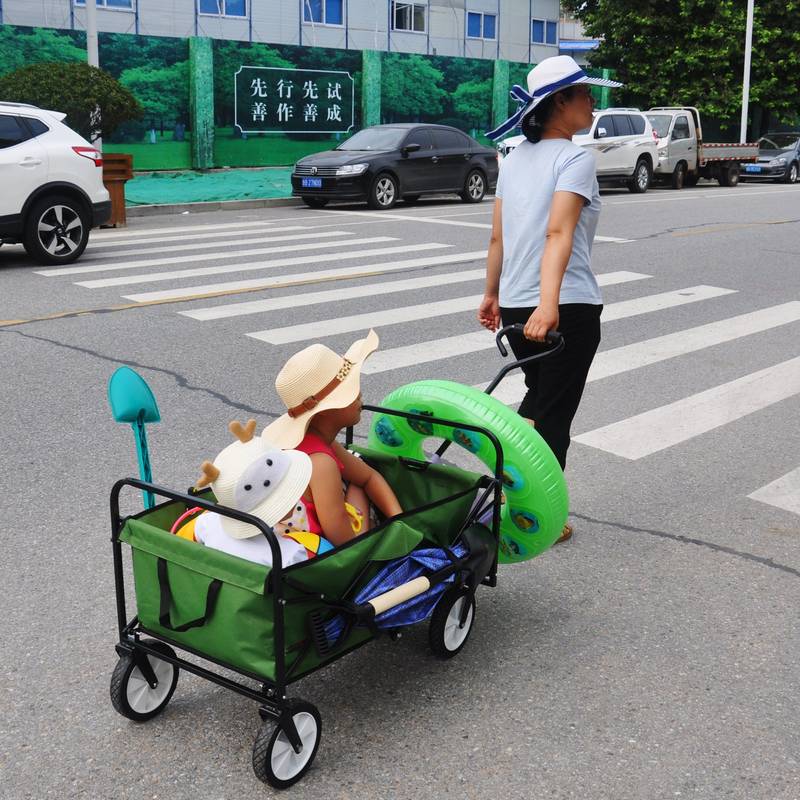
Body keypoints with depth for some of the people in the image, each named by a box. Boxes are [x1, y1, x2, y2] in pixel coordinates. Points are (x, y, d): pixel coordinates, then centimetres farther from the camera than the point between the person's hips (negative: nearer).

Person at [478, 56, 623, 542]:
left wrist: (493, 294, 22)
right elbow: (558, 232, -26)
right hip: (568, 308, -7)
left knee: (537, 399, 25)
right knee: (554, 415, 4)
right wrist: (549, 303, -36)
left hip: (514, 305, 7)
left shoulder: (516, 158, 10)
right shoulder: (575, 159, -12)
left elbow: (498, 236, 13)